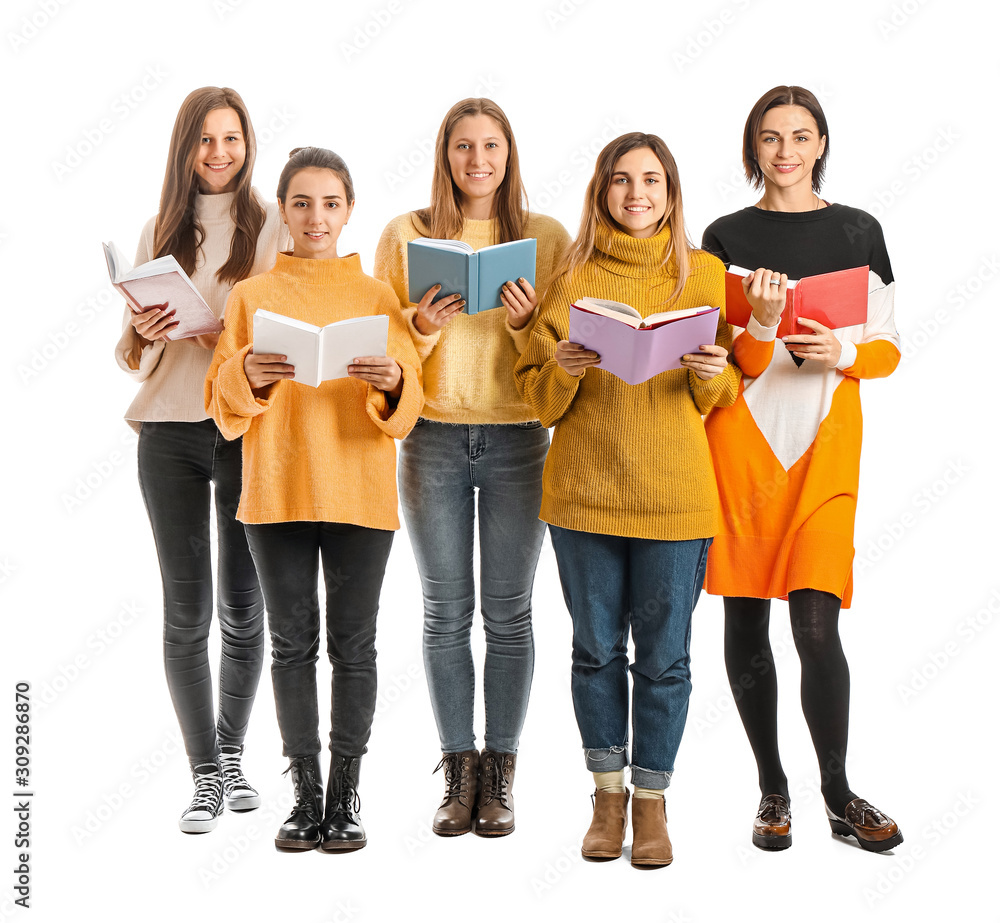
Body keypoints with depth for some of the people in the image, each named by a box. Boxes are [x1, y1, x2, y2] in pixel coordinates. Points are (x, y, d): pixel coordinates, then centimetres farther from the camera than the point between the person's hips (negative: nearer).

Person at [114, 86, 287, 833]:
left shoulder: (274, 225, 3)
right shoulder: (161, 232, 11)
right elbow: (130, 355, 13)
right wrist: (143, 332, -9)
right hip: (169, 431, 2)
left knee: (244, 607, 7)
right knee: (187, 611, 0)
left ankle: (232, 754, 25)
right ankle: (206, 775, 9)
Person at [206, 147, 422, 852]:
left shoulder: (377, 296, 7)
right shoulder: (251, 296, 8)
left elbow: (409, 405, 2)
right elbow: (222, 404, 5)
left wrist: (392, 382, -20)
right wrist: (248, 377, -16)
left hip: (360, 492, 0)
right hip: (276, 491, 1)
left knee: (353, 643, 3)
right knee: (292, 642, 5)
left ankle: (347, 793, 12)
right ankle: (305, 792, 14)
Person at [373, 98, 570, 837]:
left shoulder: (548, 237, 4)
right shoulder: (407, 234, 5)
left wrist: (528, 323, -15)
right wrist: (422, 325, -14)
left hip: (517, 439, 0)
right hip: (434, 437, 1)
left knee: (508, 611, 4)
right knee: (446, 611, 5)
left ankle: (500, 773, 14)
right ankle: (459, 770, 15)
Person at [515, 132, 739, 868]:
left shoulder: (705, 274, 5)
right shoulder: (573, 280, 5)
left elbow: (723, 395, 9)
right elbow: (538, 397, 7)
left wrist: (710, 377, -13)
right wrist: (564, 370, -14)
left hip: (676, 495, -1)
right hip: (585, 492, 1)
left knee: (664, 655, 5)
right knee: (597, 648, 9)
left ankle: (652, 800, 20)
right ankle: (608, 793, 25)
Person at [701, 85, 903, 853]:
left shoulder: (858, 231, 8)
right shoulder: (726, 236, 6)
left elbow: (889, 348, 7)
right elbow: (733, 366, 0)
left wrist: (843, 352, -14)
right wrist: (763, 322, -20)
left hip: (826, 441, -1)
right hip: (742, 437, 1)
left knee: (816, 623, -10)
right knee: (746, 618, 5)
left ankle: (839, 794, 5)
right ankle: (772, 788, 18)